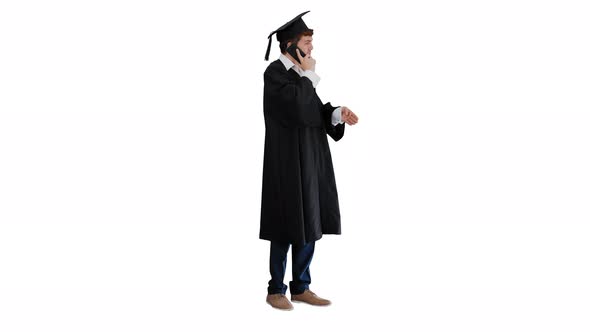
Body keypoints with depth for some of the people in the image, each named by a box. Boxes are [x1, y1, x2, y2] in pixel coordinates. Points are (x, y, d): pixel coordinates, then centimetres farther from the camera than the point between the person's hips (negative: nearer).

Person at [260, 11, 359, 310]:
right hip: (288, 161, -8)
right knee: (288, 226, -1)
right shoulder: (275, 72, -12)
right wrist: (309, 74, -13)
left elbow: (316, 109, 12)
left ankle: (300, 288, 20)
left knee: (310, 223, 10)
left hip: (310, 159, 8)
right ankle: (276, 290, 13)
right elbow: (297, 105, -25)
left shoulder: (300, 74, 14)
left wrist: (339, 114, -7)